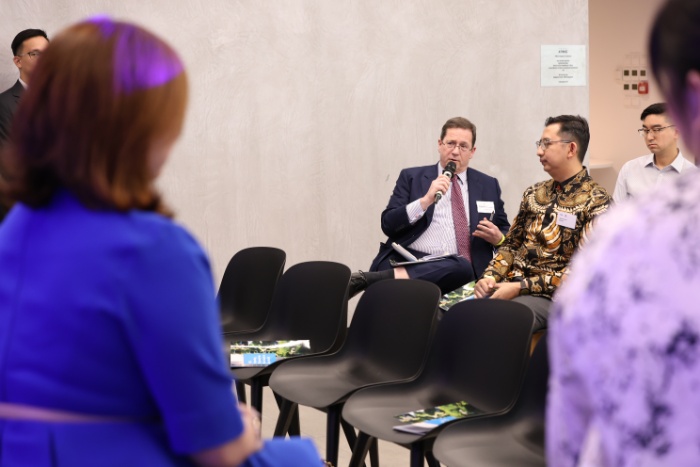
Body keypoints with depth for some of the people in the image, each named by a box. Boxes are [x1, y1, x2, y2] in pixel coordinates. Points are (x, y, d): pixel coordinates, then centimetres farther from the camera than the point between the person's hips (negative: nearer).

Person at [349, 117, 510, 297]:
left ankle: (373, 279, -36)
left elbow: (506, 233, 25)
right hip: (409, 260, -3)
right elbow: (388, 224, 3)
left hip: (457, 266, 3)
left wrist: (498, 238, 1)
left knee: (462, 269, -38)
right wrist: (425, 200, -10)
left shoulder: (488, 185, 20)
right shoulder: (412, 177, 13)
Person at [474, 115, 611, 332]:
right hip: (508, 286, 6)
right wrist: (491, 276, -3)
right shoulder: (534, 193, 14)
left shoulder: (595, 202, -6)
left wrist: (521, 287, -18)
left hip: (552, 295, -6)